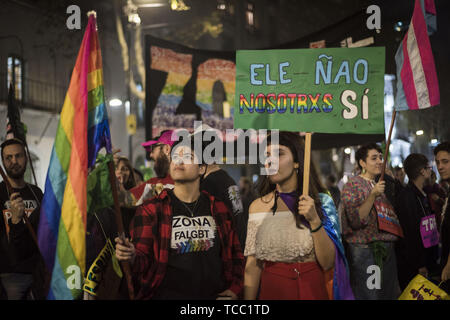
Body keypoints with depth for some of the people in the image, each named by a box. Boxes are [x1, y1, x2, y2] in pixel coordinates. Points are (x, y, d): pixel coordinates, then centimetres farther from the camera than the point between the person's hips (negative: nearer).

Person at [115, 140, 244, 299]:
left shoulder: (218, 209, 9)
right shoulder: (151, 209, 1)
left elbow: (234, 255, 16)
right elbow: (144, 260, -3)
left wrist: (233, 289, 6)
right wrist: (131, 257, -23)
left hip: (213, 295, 1)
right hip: (167, 295, -1)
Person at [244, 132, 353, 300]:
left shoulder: (322, 201, -6)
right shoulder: (257, 207, -3)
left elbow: (327, 264, -11)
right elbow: (253, 265, -1)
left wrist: (315, 221, -23)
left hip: (314, 289, 0)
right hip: (273, 289, 1)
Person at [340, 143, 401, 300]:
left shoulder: (380, 185, 15)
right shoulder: (352, 185, -6)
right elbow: (356, 220, -18)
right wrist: (373, 195, -23)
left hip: (387, 250, 7)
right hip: (365, 250, -7)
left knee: (388, 294, 10)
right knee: (368, 294, -4)